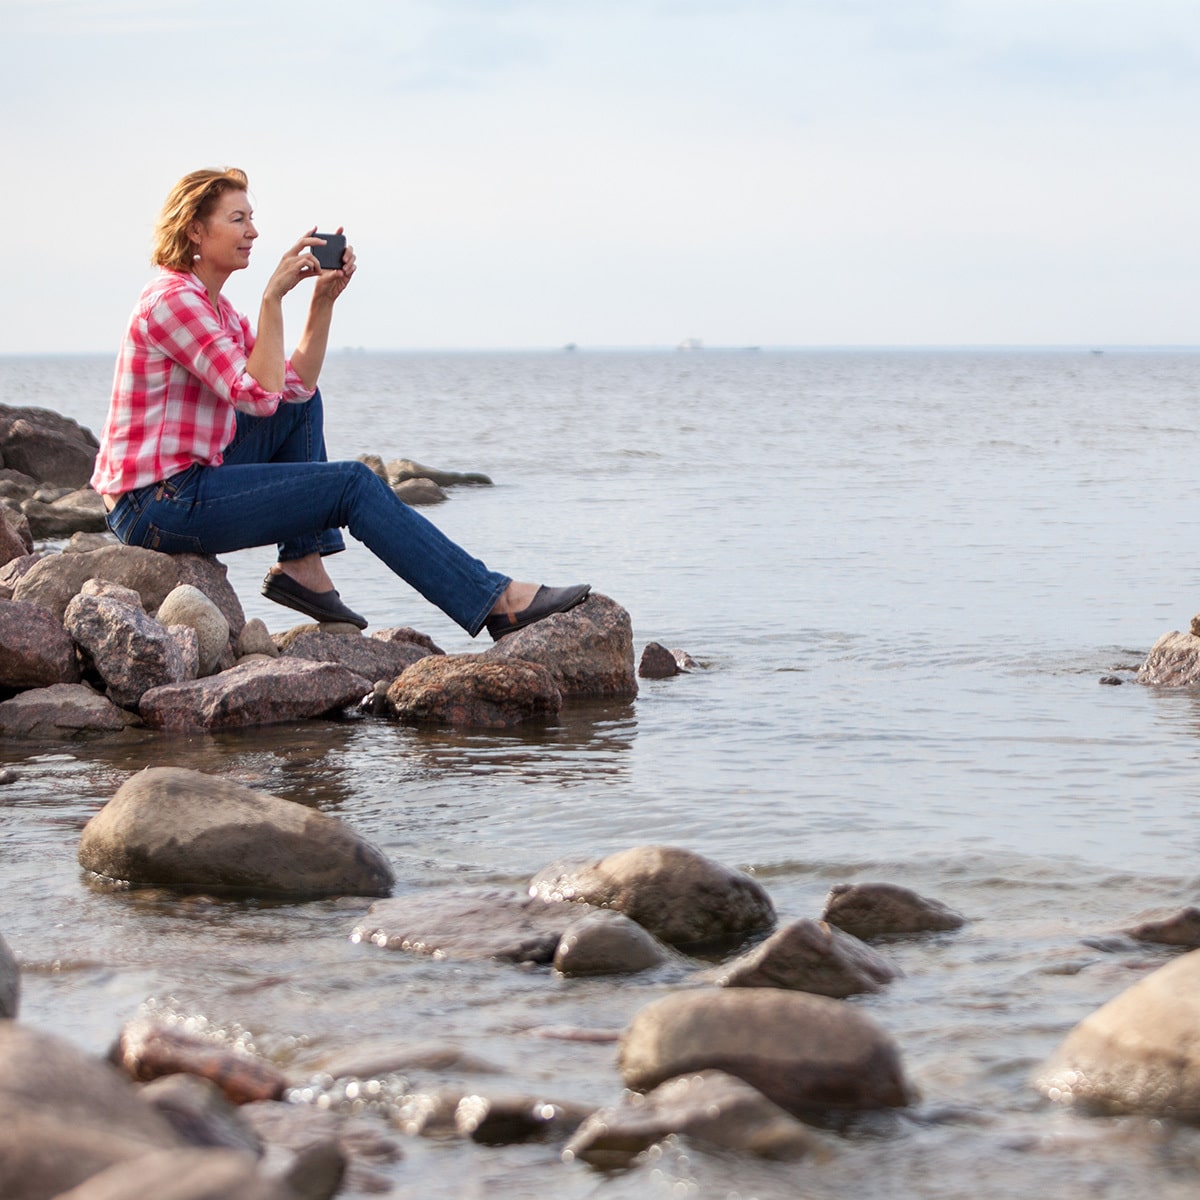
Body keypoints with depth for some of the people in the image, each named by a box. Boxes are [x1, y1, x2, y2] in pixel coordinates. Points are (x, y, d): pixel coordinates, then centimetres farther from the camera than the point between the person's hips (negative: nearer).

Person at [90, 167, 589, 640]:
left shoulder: (211, 304, 15)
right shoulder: (171, 298, -15)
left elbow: (296, 384, 12)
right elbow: (258, 396, -23)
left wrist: (324, 298, 4)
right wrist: (274, 295, -19)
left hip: (189, 477, 10)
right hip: (159, 507, -10)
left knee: (302, 403, 18)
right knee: (355, 485, -9)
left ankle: (302, 567, 8)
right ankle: (497, 602, -7)